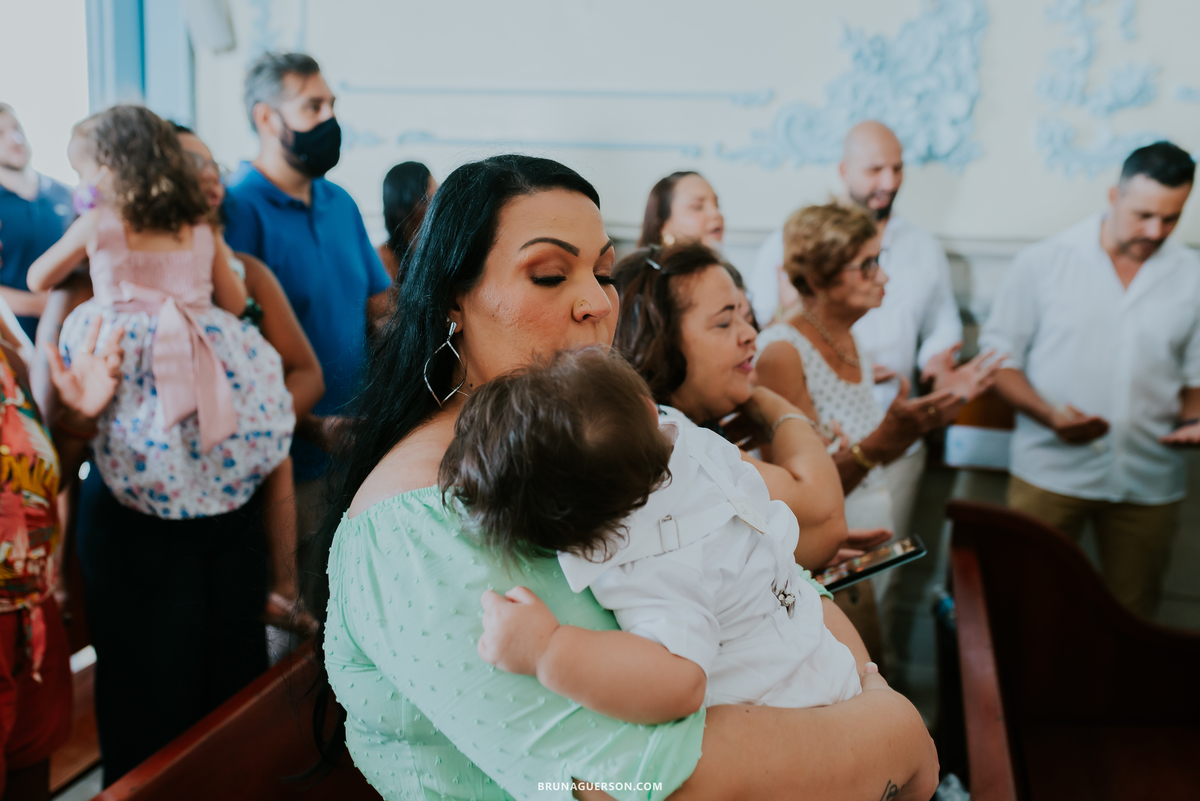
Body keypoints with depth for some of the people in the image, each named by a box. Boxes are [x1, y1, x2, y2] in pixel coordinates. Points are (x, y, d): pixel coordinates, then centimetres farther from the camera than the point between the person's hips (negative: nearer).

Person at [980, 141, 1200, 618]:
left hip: (1148, 483, 3)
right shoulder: (1043, 262, -3)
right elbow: (999, 354, -1)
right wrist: (1049, 414, -16)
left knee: (1132, 617, 13)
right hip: (1050, 472, -2)